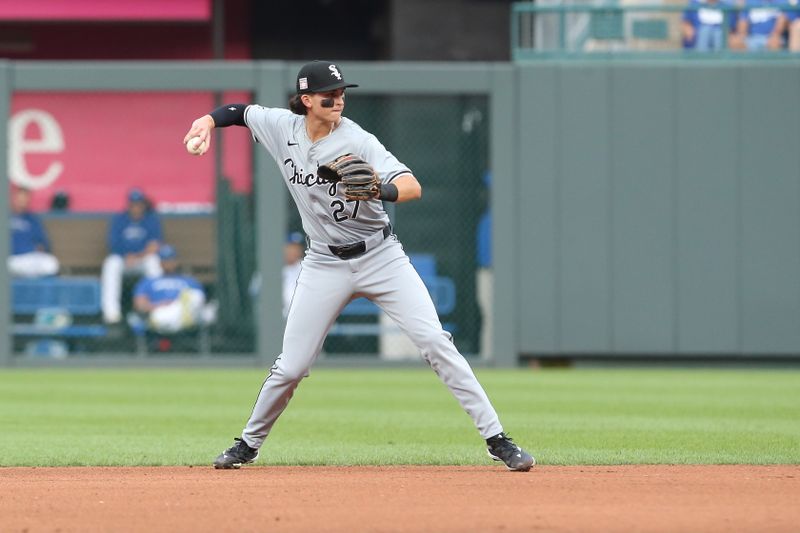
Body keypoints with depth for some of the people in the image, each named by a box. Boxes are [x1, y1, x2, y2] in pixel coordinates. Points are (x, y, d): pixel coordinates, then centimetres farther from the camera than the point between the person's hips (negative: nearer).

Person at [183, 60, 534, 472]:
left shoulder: (357, 142, -17)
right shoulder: (282, 128, -4)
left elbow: (412, 187, -28)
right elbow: (240, 111, 14)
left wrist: (380, 191, -49)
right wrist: (207, 121, -6)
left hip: (380, 256, -3)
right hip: (325, 264, 3)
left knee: (435, 342, -13)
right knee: (290, 367, 2)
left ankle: (496, 439, -11)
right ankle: (248, 444, 25)